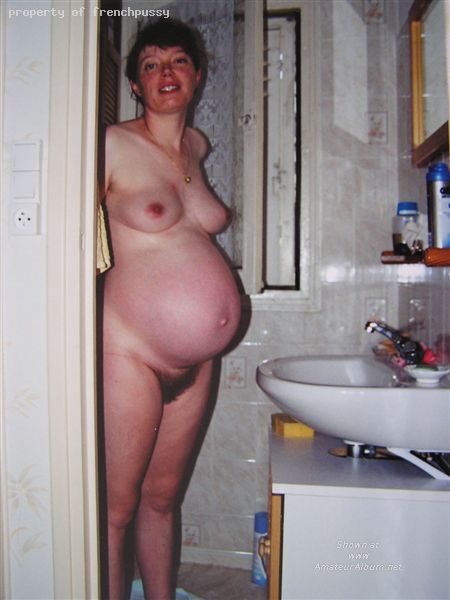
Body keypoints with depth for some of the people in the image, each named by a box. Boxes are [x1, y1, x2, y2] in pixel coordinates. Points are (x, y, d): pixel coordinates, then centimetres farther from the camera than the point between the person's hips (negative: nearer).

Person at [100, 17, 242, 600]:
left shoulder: (197, 145, 12)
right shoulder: (114, 144, -5)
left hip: (194, 360, 6)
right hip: (130, 350, -5)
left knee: (162, 497, 19)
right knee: (117, 506, 4)